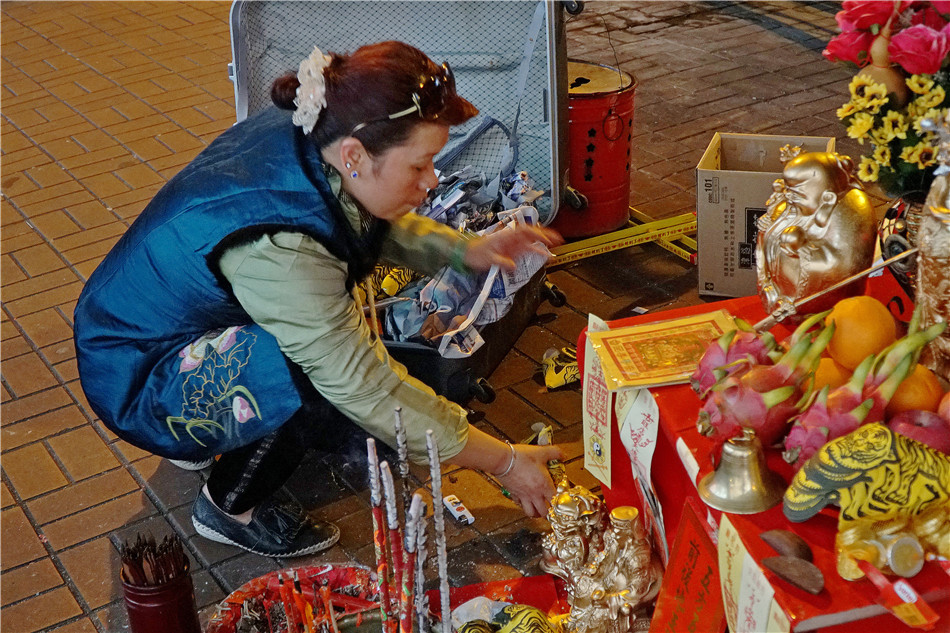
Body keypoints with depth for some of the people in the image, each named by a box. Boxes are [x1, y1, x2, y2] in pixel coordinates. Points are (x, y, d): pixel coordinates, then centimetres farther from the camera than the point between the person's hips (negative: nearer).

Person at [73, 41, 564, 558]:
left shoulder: (299, 134, -13)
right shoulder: (277, 249, -37)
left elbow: (374, 223, 10)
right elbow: (368, 389, -31)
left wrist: (467, 251, -5)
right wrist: (504, 461, -23)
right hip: (136, 379, -9)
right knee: (335, 382, -27)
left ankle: (215, 437, 14)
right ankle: (229, 508, -2)